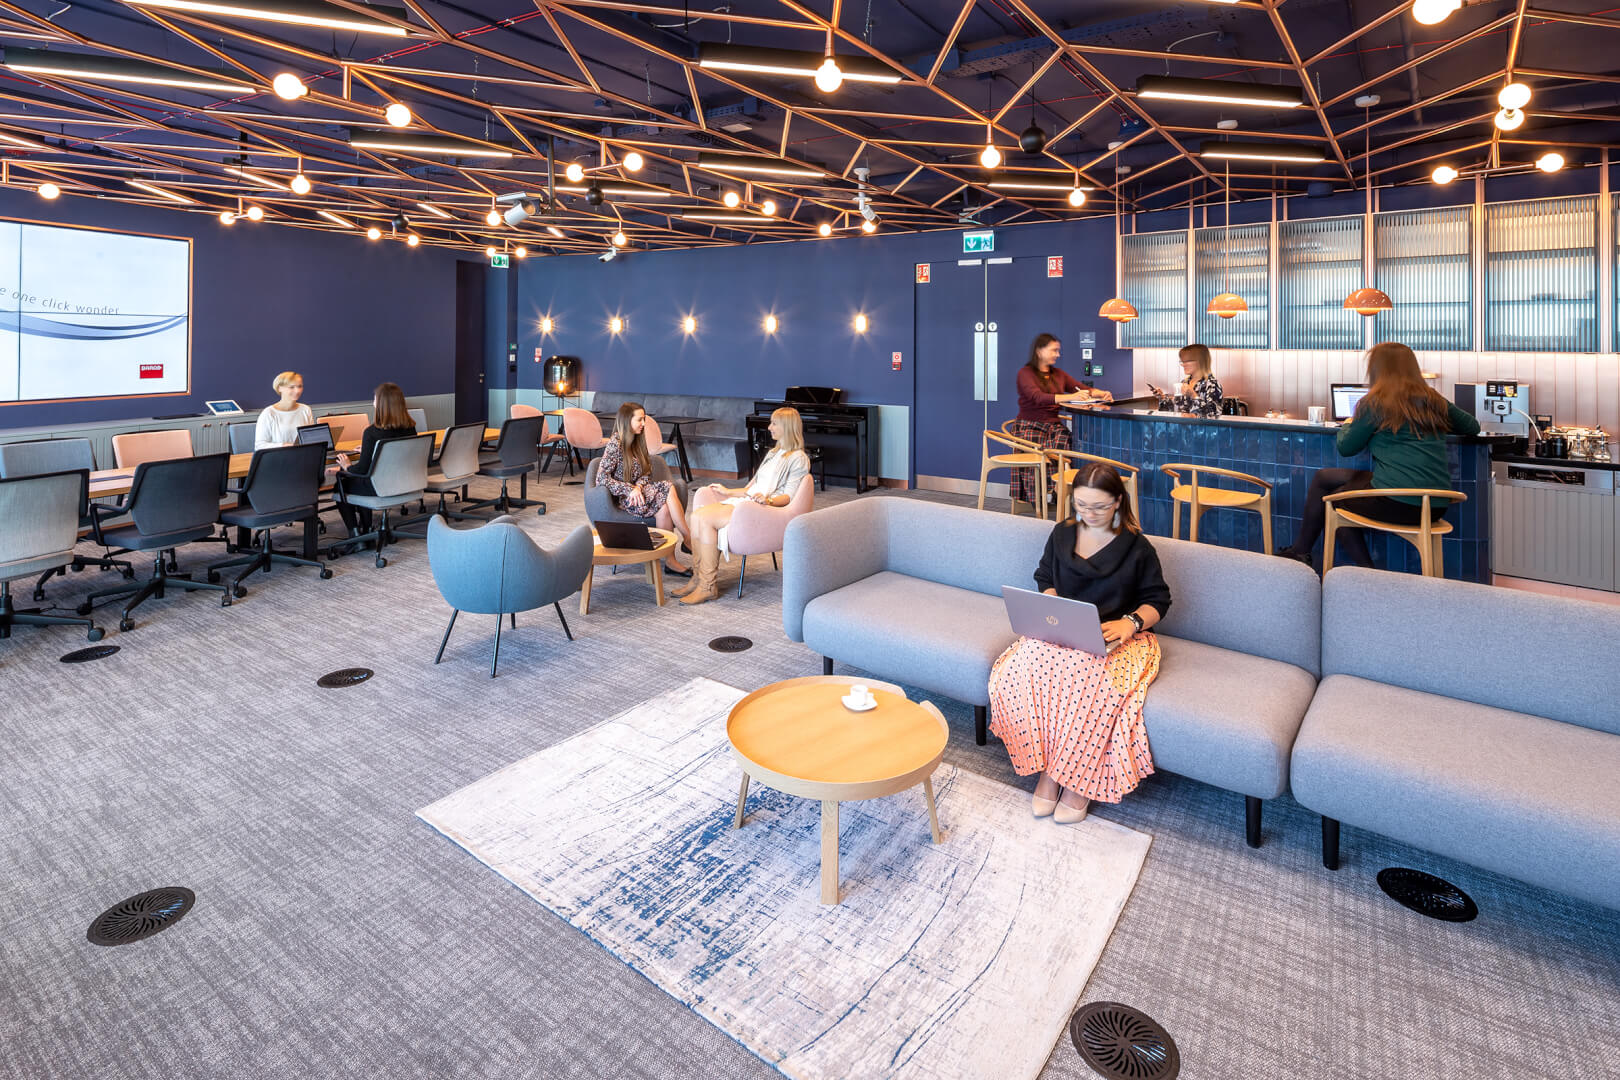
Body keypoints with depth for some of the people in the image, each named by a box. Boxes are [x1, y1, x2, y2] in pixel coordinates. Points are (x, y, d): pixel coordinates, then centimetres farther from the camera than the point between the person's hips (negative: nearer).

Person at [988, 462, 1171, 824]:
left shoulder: (1137, 547, 1)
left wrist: (1130, 622, -17)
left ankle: (1081, 779, -16)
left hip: (1117, 637, -3)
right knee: (1017, 672, -30)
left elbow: (1157, 600, 3)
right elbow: (1046, 581, 19)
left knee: (1091, 685, -37)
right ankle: (1046, 767, -16)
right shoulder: (1062, 534, 10)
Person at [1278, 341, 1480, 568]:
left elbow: (1346, 448, 3)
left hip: (1395, 503, -6)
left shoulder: (1374, 403, -5)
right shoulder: (1435, 402, 11)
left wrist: (1347, 426, 23)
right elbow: (1472, 427, 25)